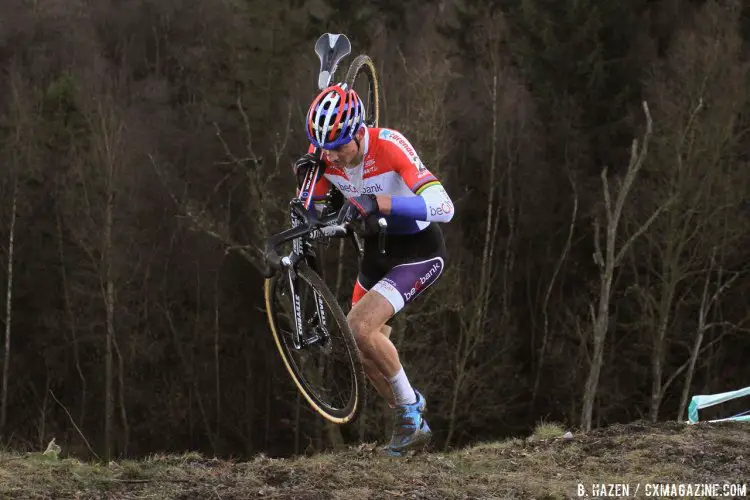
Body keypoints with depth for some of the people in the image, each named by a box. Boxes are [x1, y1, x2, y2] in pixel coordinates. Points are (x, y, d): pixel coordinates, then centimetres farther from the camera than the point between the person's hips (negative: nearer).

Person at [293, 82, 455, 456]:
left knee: (359, 324, -24)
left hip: (418, 253, -7)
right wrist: (305, 178, -18)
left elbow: (443, 207, -39)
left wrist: (376, 202, -49)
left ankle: (410, 407, -5)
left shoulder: (390, 146, -30)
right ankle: (410, 425, 32)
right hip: (376, 253, 7)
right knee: (368, 355, 11)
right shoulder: (326, 157, -12)